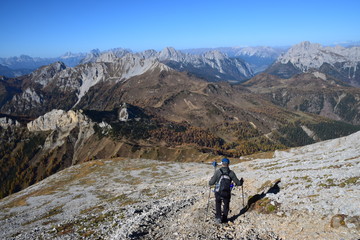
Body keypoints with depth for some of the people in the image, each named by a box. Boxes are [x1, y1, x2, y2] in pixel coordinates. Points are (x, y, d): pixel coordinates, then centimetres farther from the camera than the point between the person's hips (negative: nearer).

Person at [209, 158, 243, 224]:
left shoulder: (217, 172, -10)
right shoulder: (231, 173, -6)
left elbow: (211, 183, -8)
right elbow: (238, 183, -1)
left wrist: (210, 181, 16)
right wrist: (241, 181, 22)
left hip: (218, 192, 0)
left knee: (218, 204, 21)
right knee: (226, 205, 23)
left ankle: (218, 217, 8)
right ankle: (224, 218, 26)